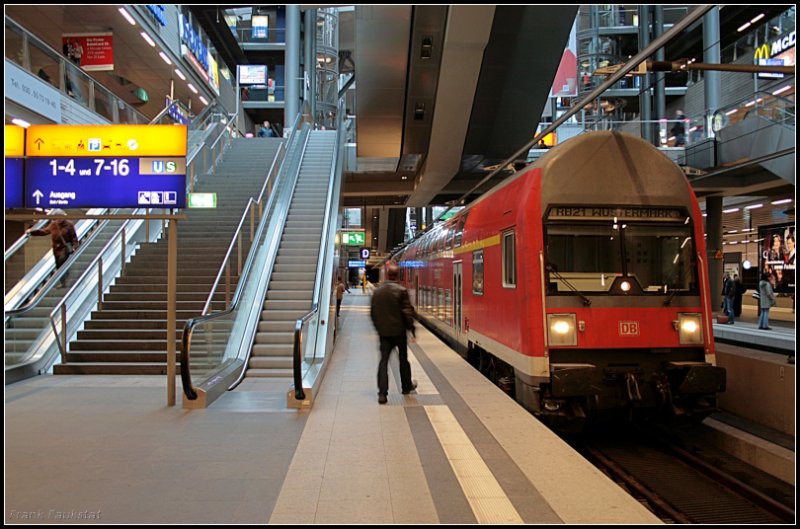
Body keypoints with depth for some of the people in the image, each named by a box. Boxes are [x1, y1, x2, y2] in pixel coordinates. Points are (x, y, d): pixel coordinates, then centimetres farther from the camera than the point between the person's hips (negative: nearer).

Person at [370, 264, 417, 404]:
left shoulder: (377, 291, 3)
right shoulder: (401, 290, -11)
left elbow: (372, 312, 9)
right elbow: (407, 311, -13)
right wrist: (411, 328, -3)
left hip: (383, 331, 3)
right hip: (398, 330, -3)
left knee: (383, 360, 2)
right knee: (403, 359, 14)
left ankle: (382, 393, -6)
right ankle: (407, 386, 31)